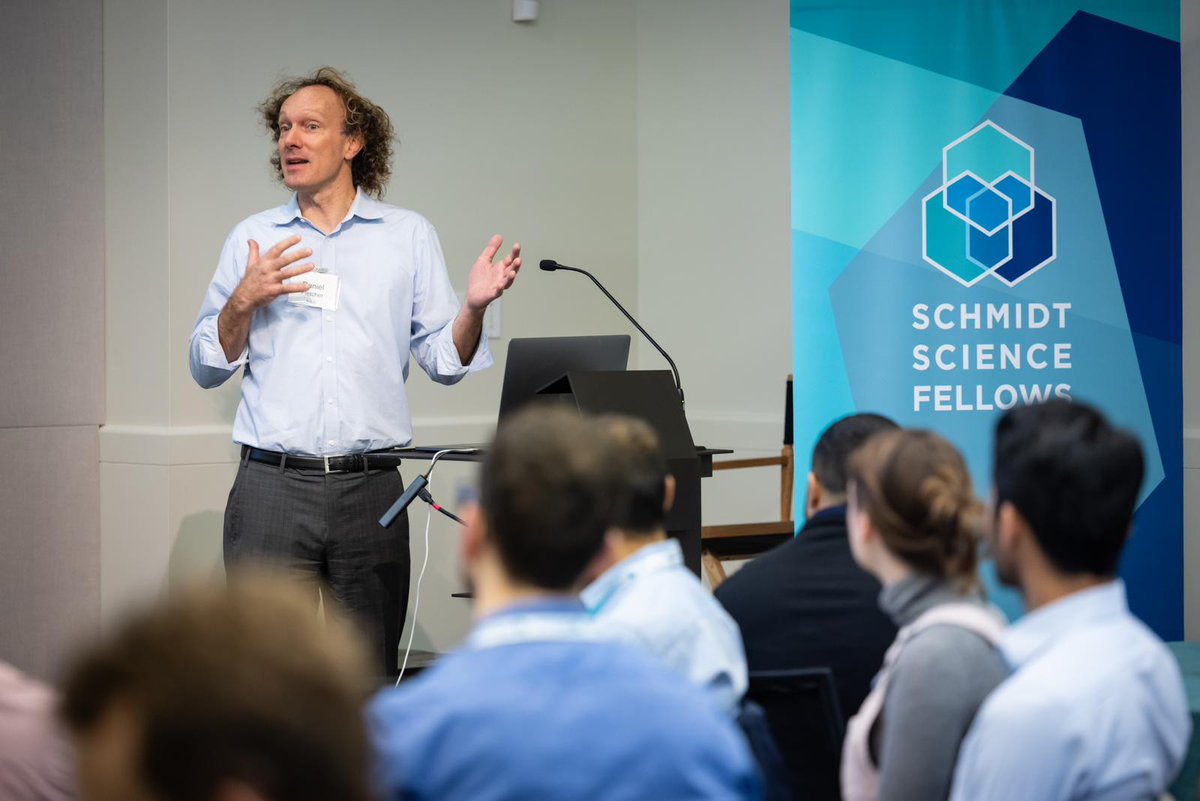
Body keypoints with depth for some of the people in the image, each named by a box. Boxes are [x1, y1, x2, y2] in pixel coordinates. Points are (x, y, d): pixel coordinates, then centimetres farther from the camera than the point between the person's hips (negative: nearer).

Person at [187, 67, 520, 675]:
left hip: (369, 488, 0)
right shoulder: (253, 238, 12)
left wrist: (473, 308, -12)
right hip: (271, 487, 0)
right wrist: (244, 300, -6)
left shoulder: (409, 236, 11)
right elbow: (207, 367, 10)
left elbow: (443, 362, 7)